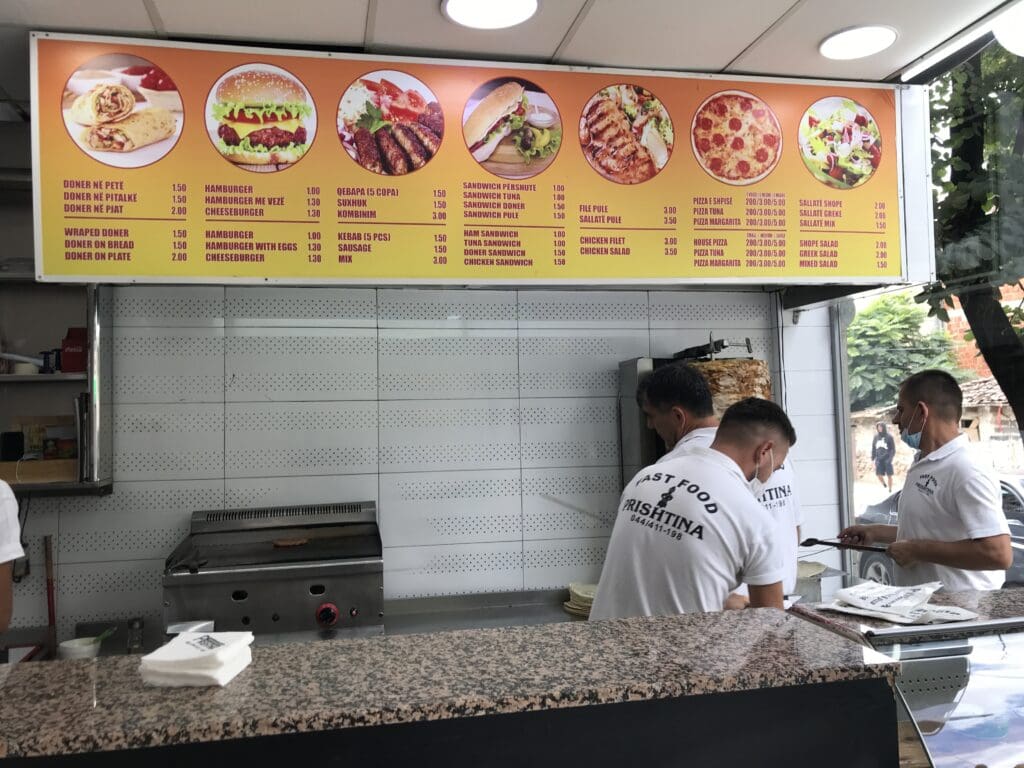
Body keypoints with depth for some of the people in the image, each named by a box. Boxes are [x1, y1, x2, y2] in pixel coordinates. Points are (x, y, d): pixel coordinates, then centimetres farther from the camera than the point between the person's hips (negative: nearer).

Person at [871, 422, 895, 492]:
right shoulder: (876, 437, 7)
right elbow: (873, 448, 12)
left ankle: (890, 490, 14)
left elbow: (893, 449, -4)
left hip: (887, 459, -3)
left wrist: (890, 458, -15)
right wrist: (873, 458, 8)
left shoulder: (889, 437, -4)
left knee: (889, 475, 2)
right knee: (879, 475, -4)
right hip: (879, 459, 3)